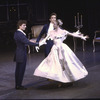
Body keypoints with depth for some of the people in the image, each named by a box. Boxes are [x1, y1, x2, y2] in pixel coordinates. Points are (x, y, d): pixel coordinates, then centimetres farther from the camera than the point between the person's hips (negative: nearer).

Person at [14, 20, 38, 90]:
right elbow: (28, 42, -28)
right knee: (21, 70, -2)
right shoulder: (20, 34, -21)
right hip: (22, 54, -10)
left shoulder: (17, 33, 10)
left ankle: (17, 85, 21)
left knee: (18, 70, 14)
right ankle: (19, 85, 4)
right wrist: (38, 44, -26)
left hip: (18, 54, 10)